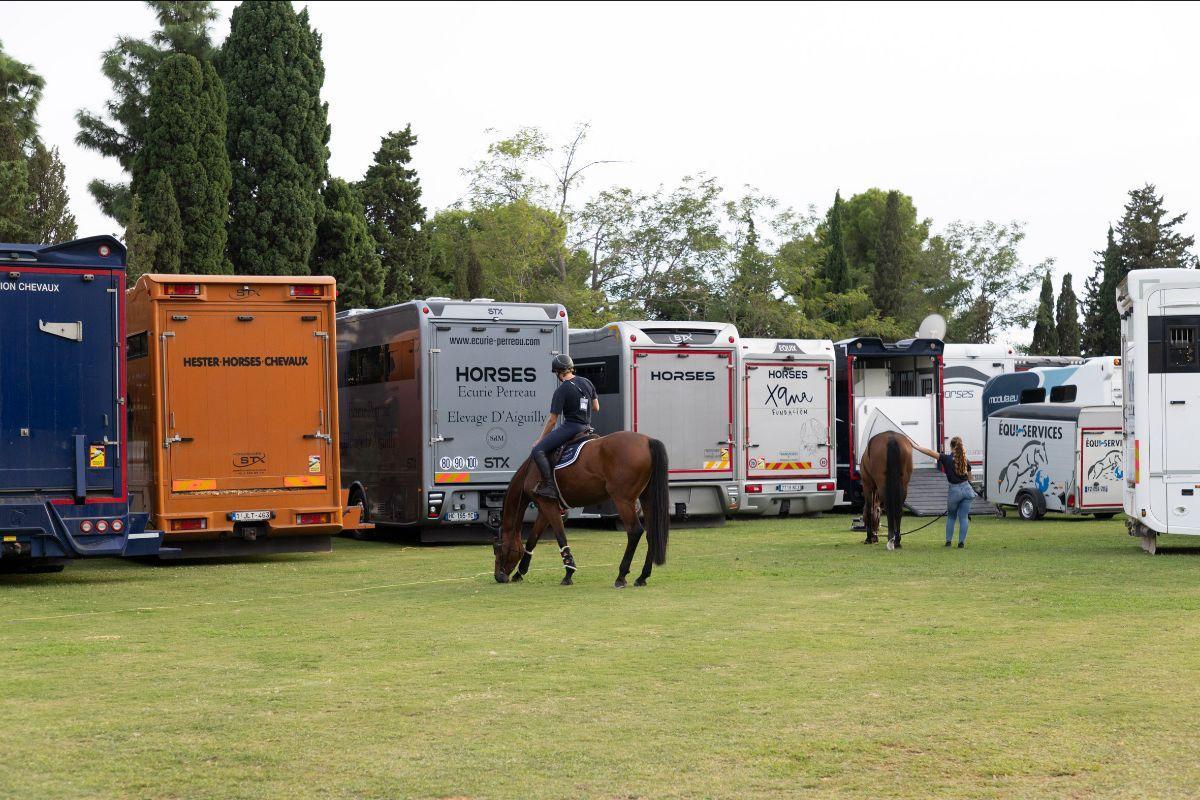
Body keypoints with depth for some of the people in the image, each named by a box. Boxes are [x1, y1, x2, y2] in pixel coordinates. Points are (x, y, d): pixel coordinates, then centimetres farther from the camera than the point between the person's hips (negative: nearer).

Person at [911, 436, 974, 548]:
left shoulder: (946, 458, -11)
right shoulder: (965, 461, 0)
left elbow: (930, 452, -13)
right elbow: (970, 477, 12)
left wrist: (914, 446, -9)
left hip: (954, 491, -2)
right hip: (966, 489, 2)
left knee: (951, 517, 16)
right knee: (964, 517, 6)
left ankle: (948, 541, 16)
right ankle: (962, 542, 2)